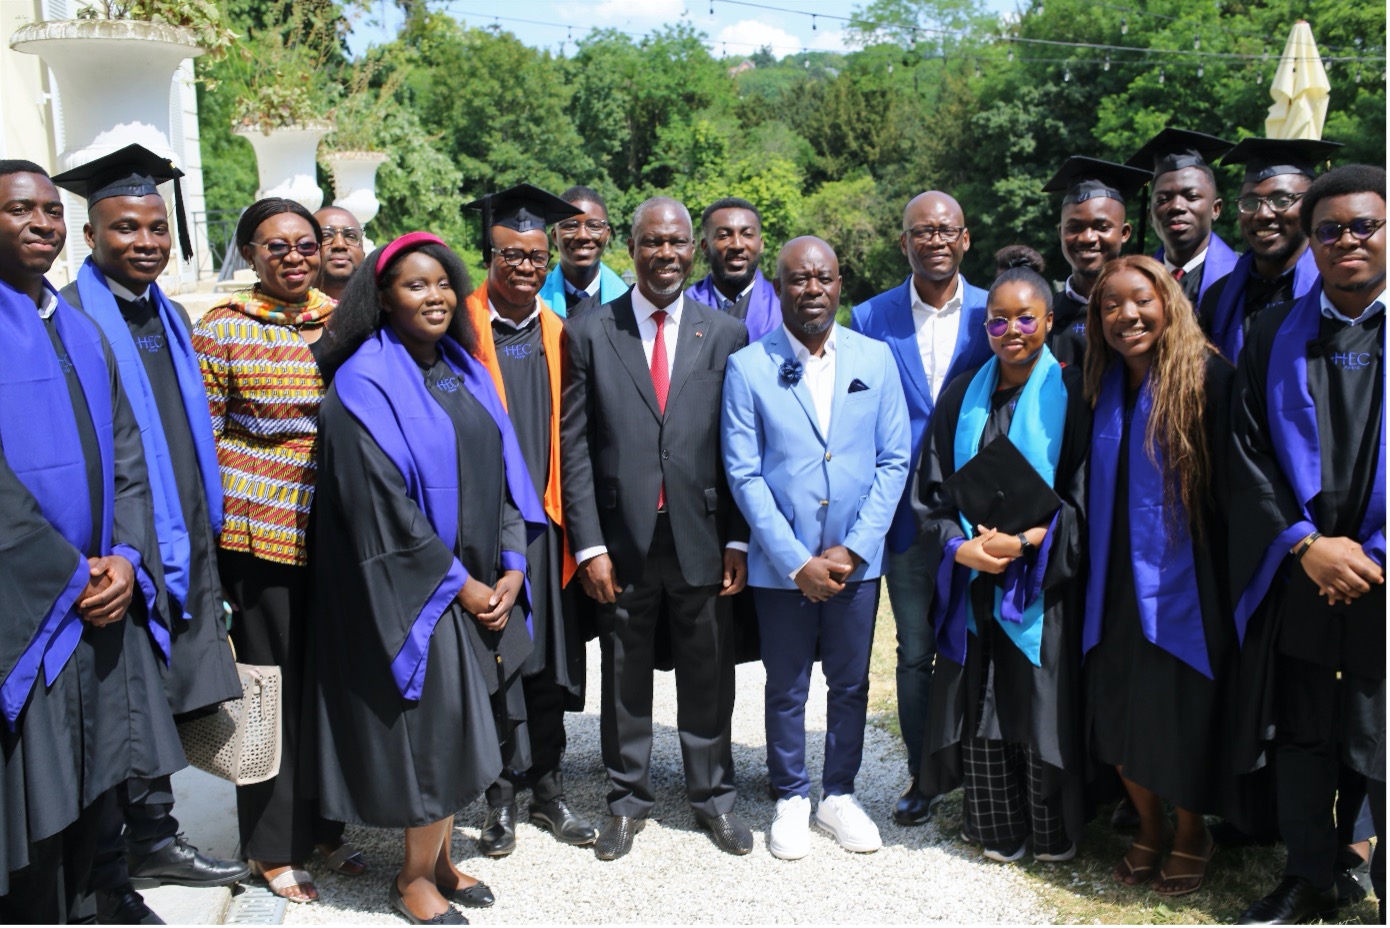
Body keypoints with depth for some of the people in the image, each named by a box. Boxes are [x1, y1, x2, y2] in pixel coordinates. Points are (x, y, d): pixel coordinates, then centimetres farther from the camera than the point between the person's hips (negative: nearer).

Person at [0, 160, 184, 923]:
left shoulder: (80, 332, 14)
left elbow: (127, 456, 11)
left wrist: (125, 559, -3)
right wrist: (69, 574, -13)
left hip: (103, 602, 6)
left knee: (91, 800, 13)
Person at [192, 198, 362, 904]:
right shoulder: (222, 329, -3)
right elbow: (203, 439, -2)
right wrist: (209, 531, -5)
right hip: (261, 528, -4)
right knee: (274, 685, 5)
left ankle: (321, 822, 29)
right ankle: (272, 846, 21)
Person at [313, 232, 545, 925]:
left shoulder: (464, 370, 10)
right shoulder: (366, 384, -12)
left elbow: (503, 471, 9)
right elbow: (382, 501, -17)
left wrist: (510, 568, -1)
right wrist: (459, 583, -14)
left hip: (477, 583, 6)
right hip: (410, 590, -6)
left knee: (455, 728, 12)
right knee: (430, 729, 0)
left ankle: (438, 858, 29)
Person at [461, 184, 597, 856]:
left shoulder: (559, 335, 9)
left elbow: (571, 437, 10)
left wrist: (573, 522, 6)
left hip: (544, 521, 3)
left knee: (547, 658, 10)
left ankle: (546, 786, 25)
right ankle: (501, 794, 19)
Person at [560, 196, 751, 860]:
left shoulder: (726, 334, 4)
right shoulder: (588, 334, 1)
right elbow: (574, 446, -1)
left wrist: (738, 540, -2)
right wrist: (588, 544, -7)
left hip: (702, 537, 1)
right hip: (622, 539, -1)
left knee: (708, 675, 12)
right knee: (624, 678, 12)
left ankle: (712, 795, 31)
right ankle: (627, 801, 29)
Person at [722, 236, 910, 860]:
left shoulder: (875, 358, 1)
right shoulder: (747, 368, -5)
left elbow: (894, 460, 0)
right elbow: (744, 475, -8)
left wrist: (854, 549, -9)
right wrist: (798, 561, -13)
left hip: (857, 561, 2)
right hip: (782, 564, -2)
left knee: (851, 684, 14)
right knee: (786, 689, 11)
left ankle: (839, 795, 32)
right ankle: (791, 800, 30)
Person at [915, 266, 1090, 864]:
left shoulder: (1070, 395, -1)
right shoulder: (962, 396, 9)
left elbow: (1085, 496, -4)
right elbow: (932, 489, 7)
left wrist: (1026, 541, -17)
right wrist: (960, 546, -9)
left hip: (1041, 581, -3)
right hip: (971, 582, 3)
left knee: (1042, 708, 2)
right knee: (977, 708, 6)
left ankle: (1054, 835, 22)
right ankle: (997, 832, 22)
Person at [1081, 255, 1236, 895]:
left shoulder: (1207, 376, -10)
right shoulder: (1104, 386, 8)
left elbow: (1231, 486, -12)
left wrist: (1233, 576, -13)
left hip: (1180, 584, -5)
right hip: (1116, 583, 5)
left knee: (1182, 716, 5)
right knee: (1119, 713, 11)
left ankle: (1192, 835, 30)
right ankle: (1149, 828, 34)